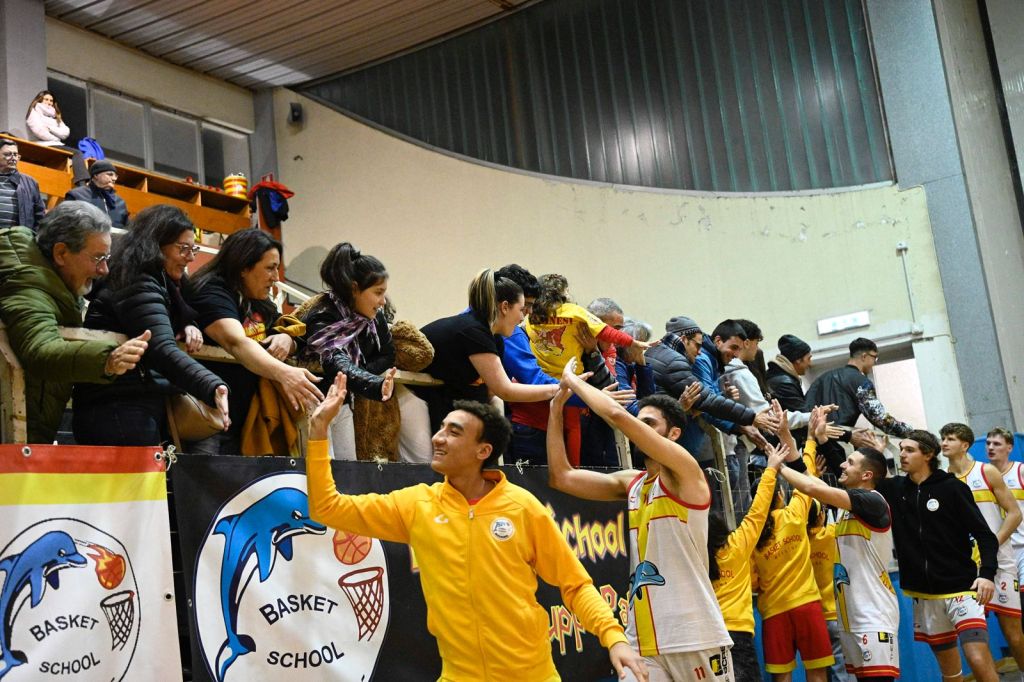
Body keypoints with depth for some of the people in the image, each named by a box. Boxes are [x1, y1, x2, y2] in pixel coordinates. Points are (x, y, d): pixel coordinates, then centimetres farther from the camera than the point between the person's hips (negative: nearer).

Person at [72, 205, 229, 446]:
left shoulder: (159, 283, 17)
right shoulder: (138, 286, -14)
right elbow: (163, 351, -28)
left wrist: (186, 327, 3)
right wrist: (212, 387, -43)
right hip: (118, 412, -10)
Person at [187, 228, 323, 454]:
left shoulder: (261, 305, 13)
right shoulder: (211, 293, -13)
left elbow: (286, 343, 24)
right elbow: (236, 342, -30)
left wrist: (286, 340, -3)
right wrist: (282, 372, -47)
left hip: (240, 425, 8)